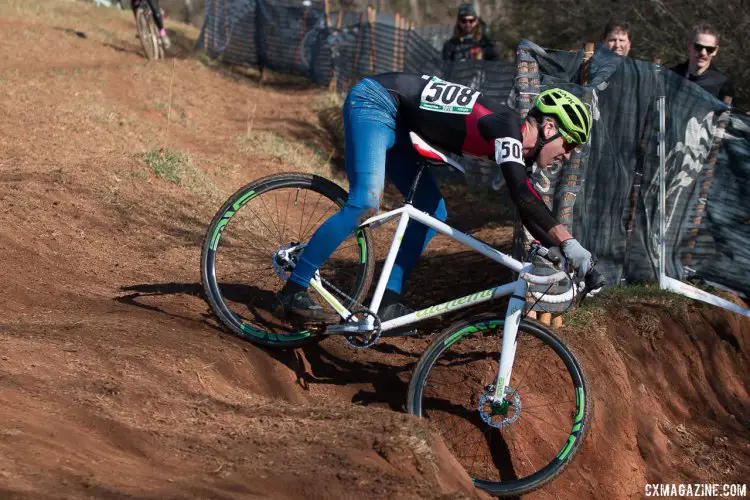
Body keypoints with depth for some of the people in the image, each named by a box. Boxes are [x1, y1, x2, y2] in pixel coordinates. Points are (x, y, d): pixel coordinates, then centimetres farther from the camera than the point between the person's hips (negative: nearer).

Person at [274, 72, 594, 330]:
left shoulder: (517, 145, 5)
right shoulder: (507, 128, -22)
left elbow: (528, 210, 13)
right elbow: (522, 196, -36)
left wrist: (557, 250, 2)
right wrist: (569, 243, -39)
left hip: (396, 123, 10)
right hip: (374, 100, -10)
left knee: (433, 212, 4)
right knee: (365, 205, -23)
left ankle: (388, 303, 5)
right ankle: (292, 293, -18)